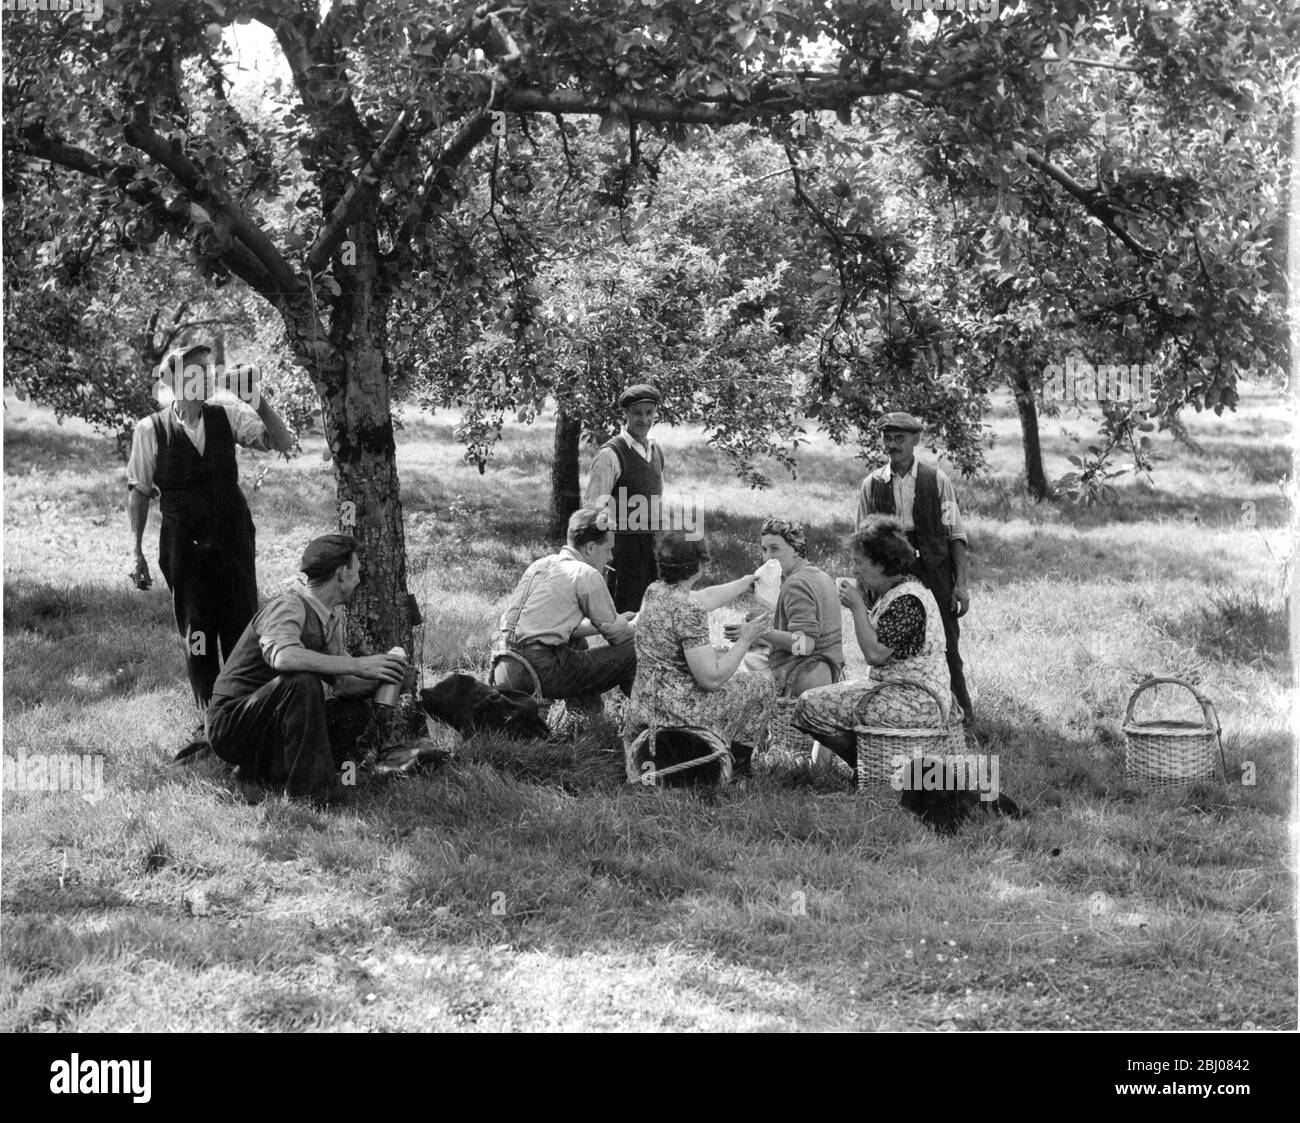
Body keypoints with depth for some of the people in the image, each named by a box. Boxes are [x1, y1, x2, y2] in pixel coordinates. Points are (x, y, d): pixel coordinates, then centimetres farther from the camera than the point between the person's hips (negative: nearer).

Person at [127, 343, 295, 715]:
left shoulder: (226, 416, 2)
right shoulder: (150, 430, -4)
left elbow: (282, 443, -1)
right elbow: (138, 492, 0)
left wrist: (259, 401, -15)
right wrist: (136, 552, -4)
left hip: (233, 542, 2)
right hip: (184, 547, -2)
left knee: (242, 632, 3)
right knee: (197, 635, 1)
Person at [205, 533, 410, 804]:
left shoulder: (334, 617, 9)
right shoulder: (290, 606, -19)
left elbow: (340, 681, 9)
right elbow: (282, 656, -41)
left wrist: (381, 678, -11)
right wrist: (358, 664, -38)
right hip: (231, 724, -9)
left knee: (355, 711, 0)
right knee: (302, 681, -31)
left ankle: (271, 771, 1)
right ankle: (312, 790, -23)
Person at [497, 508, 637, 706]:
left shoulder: (541, 564, 16)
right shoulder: (587, 575, -8)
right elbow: (616, 634, 0)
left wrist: (614, 620, 28)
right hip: (545, 673, -9)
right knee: (630, 653, -2)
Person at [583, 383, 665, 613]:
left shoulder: (657, 452, 13)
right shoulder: (610, 454, -11)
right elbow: (592, 504, -13)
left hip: (650, 542, 7)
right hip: (623, 541, -7)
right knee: (623, 613, -7)